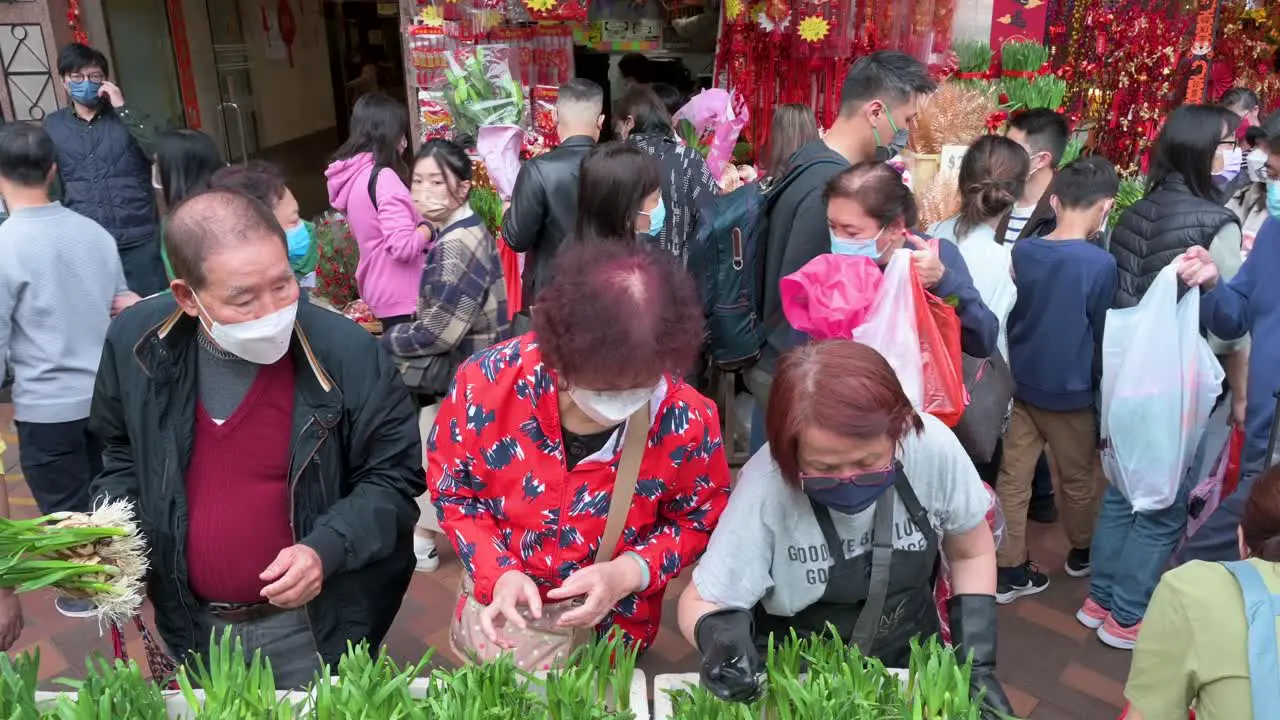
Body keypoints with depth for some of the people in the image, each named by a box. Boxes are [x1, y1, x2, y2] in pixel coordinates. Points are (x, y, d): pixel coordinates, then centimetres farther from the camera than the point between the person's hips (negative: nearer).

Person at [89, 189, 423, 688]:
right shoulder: (135, 344, -10)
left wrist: (327, 549, -25)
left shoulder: (348, 352, -22)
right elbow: (122, 454, 10)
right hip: (193, 627, 4)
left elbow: (393, 478, -11)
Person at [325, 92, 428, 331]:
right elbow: (404, 246, -26)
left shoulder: (352, 175, 6)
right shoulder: (382, 177, -20)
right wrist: (430, 226, -9)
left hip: (380, 290, 9)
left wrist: (419, 219, 11)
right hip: (402, 295, -9)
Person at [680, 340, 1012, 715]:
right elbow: (700, 602, -15)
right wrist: (721, 634, -34)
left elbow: (972, 553, -2)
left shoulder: (932, 447, -20)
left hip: (911, 660, 2)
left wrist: (977, 663, -9)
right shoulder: (766, 490, -27)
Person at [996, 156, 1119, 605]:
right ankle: (1083, 552, 39)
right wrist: (1105, 391, 5)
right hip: (1070, 392, -3)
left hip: (1021, 384, 4)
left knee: (1013, 479, 8)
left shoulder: (1021, 252, -6)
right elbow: (1104, 337, -9)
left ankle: (1009, 571, 14)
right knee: (1077, 479, 17)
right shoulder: (1101, 264, -19)